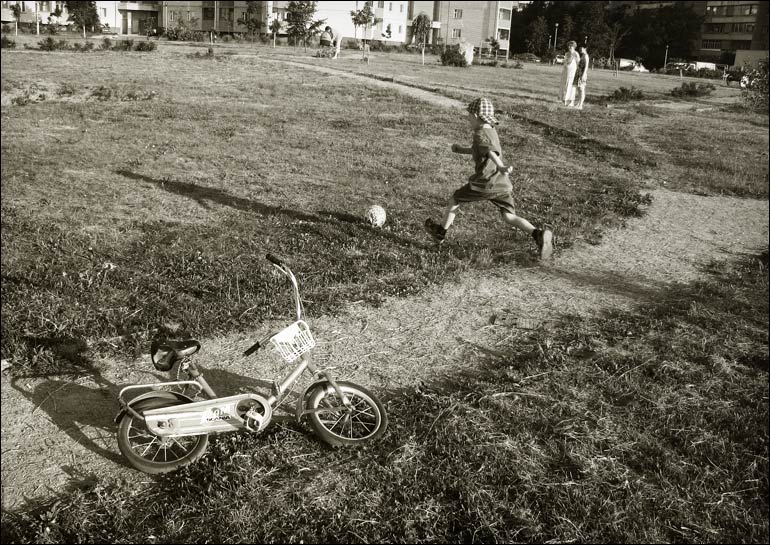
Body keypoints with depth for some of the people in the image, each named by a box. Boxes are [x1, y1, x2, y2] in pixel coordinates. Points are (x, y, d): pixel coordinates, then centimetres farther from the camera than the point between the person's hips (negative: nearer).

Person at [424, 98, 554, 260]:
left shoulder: (480, 135, -9)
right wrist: (462, 149, 28)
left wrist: (501, 167, -46)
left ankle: (440, 232, 30)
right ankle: (538, 234, -16)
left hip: (484, 183, -7)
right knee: (509, 217, 6)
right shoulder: (491, 131, 19)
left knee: (455, 200, 15)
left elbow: (491, 152, -30)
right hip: (502, 184, 7)